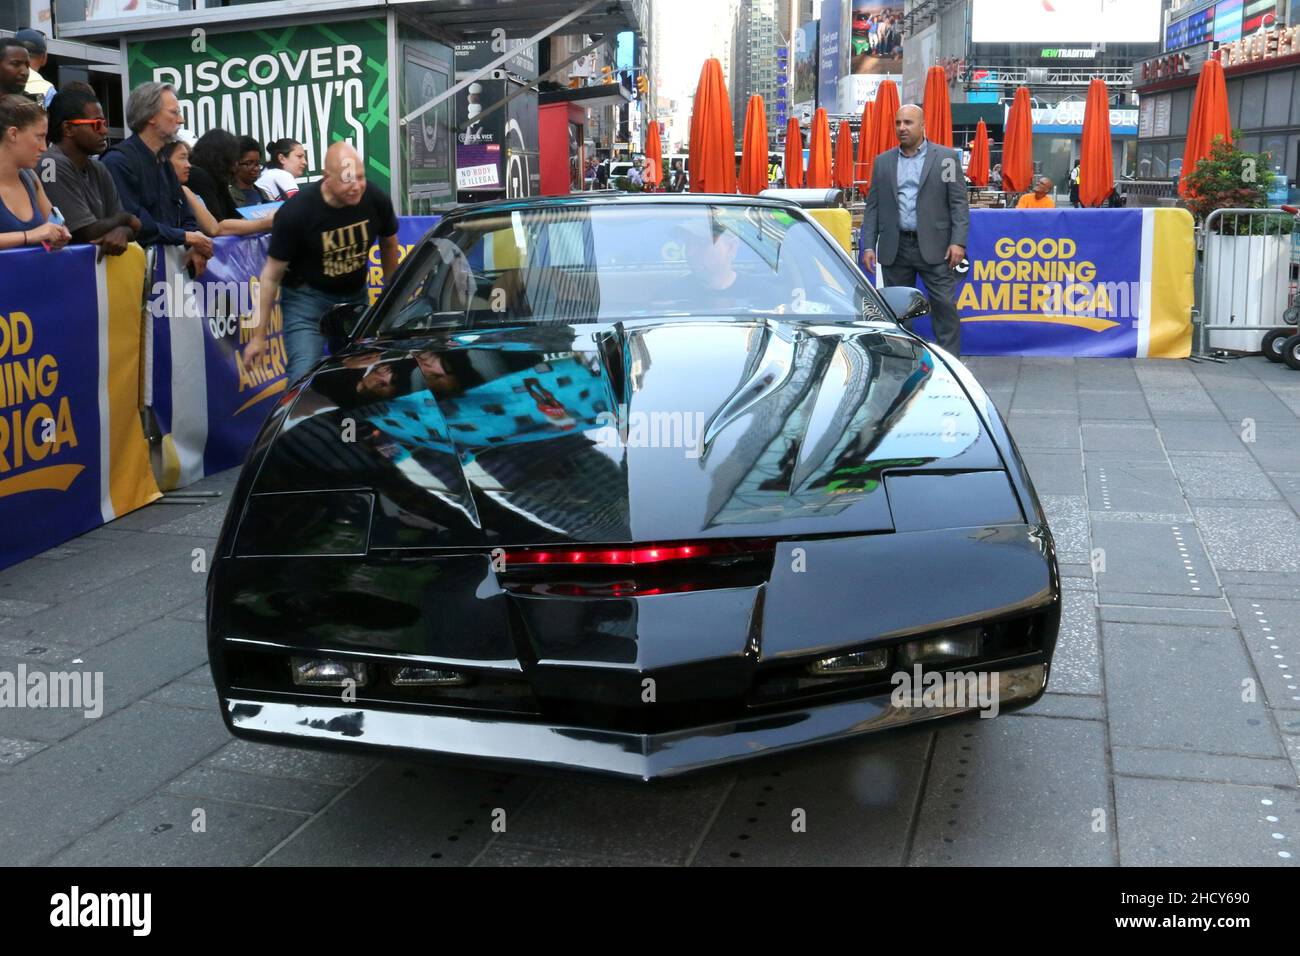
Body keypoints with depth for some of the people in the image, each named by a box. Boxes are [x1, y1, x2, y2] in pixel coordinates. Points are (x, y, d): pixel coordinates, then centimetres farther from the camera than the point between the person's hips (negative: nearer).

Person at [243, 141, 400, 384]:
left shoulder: (376, 199, -13)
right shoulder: (297, 211, -23)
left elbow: (389, 245, 10)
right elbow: (271, 275, -14)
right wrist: (259, 336, -13)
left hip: (356, 296, 4)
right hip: (307, 297, -4)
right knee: (304, 378, -18)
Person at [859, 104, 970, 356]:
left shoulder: (946, 157, 3)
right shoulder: (883, 162, 12)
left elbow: (959, 203, -1)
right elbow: (872, 206, 11)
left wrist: (958, 242, -10)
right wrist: (868, 246, 3)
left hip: (933, 247, -3)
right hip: (895, 249, 3)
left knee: (944, 305, -5)